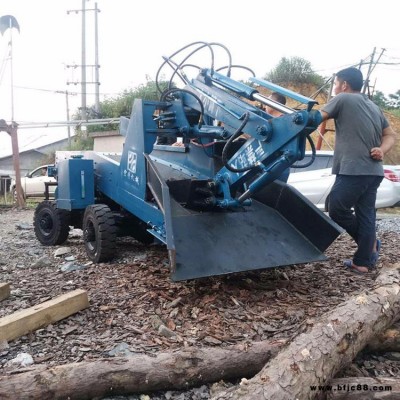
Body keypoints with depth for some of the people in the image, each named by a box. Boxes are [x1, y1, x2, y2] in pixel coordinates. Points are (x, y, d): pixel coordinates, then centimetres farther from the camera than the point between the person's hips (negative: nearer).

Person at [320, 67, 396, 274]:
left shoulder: (343, 99, -2)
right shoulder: (374, 106, 22)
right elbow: (390, 135, 19)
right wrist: (382, 150, 1)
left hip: (353, 170, -8)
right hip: (373, 171, 9)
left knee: (336, 209, 1)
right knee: (366, 214, 9)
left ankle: (371, 244, 15)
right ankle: (363, 262, 15)